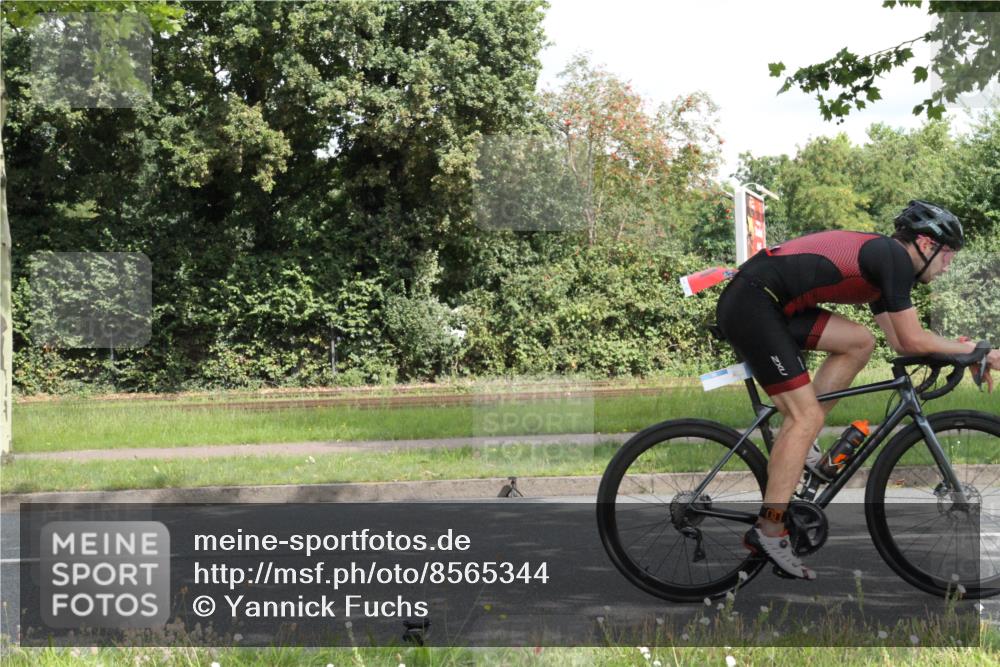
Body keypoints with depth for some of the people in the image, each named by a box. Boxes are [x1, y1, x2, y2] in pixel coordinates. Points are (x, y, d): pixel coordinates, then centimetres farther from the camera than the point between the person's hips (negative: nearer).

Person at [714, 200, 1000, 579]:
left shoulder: (881, 259, 22)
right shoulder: (896, 258, -7)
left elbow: (900, 342, 26)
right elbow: (913, 341, -7)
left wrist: (964, 356, 21)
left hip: (770, 304, 10)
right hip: (751, 305, -10)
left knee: (859, 343, 11)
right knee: (808, 416, -10)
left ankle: (797, 443, 11)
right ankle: (768, 532, -9)